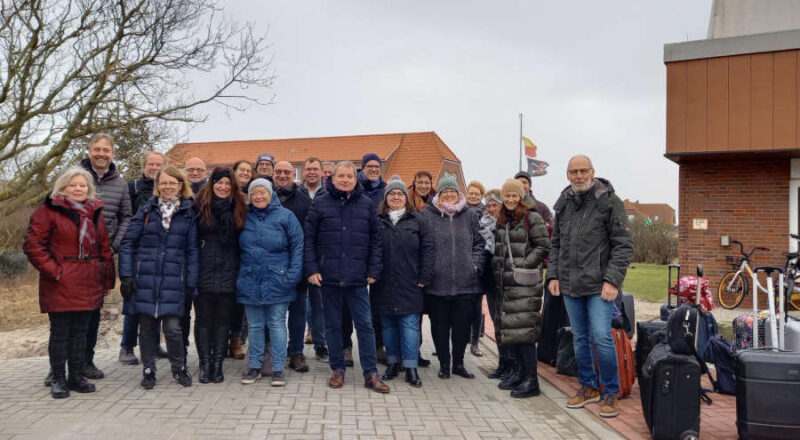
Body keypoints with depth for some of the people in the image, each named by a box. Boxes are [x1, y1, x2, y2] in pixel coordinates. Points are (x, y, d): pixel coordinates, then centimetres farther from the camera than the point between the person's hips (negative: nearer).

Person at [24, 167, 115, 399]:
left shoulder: (94, 213, 14)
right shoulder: (49, 211, -4)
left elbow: (105, 247, 16)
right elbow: (33, 245, -9)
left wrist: (107, 279, 10)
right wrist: (54, 270, -15)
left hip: (88, 285, 5)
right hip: (60, 285, -5)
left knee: (80, 331, 12)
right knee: (60, 333, 2)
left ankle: (76, 376, 22)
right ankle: (58, 380, 14)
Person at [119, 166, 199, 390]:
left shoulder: (188, 213, 6)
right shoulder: (147, 210, 5)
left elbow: (192, 250, 6)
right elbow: (127, 243, 3)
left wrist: (191, 282, 1)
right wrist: (126, 275, -4)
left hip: (173, 280, -1)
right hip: (145, 279, 1)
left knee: (173, 327, -6)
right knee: (147, 326, 7)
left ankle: (179, 368, 17)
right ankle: (148, 370, 24)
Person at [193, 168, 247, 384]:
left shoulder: (239, 209, 7)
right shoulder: (200, 206, 1)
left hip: (228, 275, 2)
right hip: (204, 274, -2)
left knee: (223, 320, 7)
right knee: (203, 319, 4)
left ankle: (218, 364, 16)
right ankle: (204, 364, 13)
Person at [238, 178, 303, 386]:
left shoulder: (285, 216, -2)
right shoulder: (244, 217, 8)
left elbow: (297, 247, -4)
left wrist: (292, 276, -12)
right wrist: (238, 277, 5)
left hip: (276, 281, -3)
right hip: (250, 281, 3)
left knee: (277, 324, 3)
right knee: (254, 326, 11)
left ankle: (278, 368, 11)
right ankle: (254, 366, 22)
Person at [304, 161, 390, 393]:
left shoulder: (367, 205, 6)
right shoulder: (320, 204, 4)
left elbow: (375, 240, 7)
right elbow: (309, 239, 3)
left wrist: (374, 271, 1)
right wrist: (312, 269, -5)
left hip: (358, 278, 0)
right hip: (328, 277, 0)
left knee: (365, 325, 2)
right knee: (332, 325, 10)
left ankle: (371, 374, 10)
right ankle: (337, 370, 23)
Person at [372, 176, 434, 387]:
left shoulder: (416, 221, 5)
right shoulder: (377, 220, 6)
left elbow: (427, 249, 1)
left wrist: (425, 277, -6)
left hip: (409, 285, -1)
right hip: (384, 285, 2)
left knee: (410, 324, -2)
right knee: (388, 324, 10)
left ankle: (411, 368, 4)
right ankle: (393, 363, 22)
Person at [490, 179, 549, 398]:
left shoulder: (532, 218, -4)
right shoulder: (501, 221, 17)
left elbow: (543, 246, -8)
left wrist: (524, 264, -15)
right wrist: (497, 269, 12)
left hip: (525, 283, -7)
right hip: (505, 283, 7)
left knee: (523, 328, -10)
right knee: (509, 328, 10)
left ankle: (531, 380, -4)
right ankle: (521, 371, 23)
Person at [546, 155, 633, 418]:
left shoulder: (609, 201, -5)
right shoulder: (563, 204, 11)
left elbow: (623, 245, -8)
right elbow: (556, 244, 18)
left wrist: (613, 280, -15)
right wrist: (553, 275, 8)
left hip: (599, 285, -5)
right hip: (570, 286, 6)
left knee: (602, 338, -8)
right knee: (580, 339, 14)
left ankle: (610, 393, 9)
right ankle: (588, 387, 28)